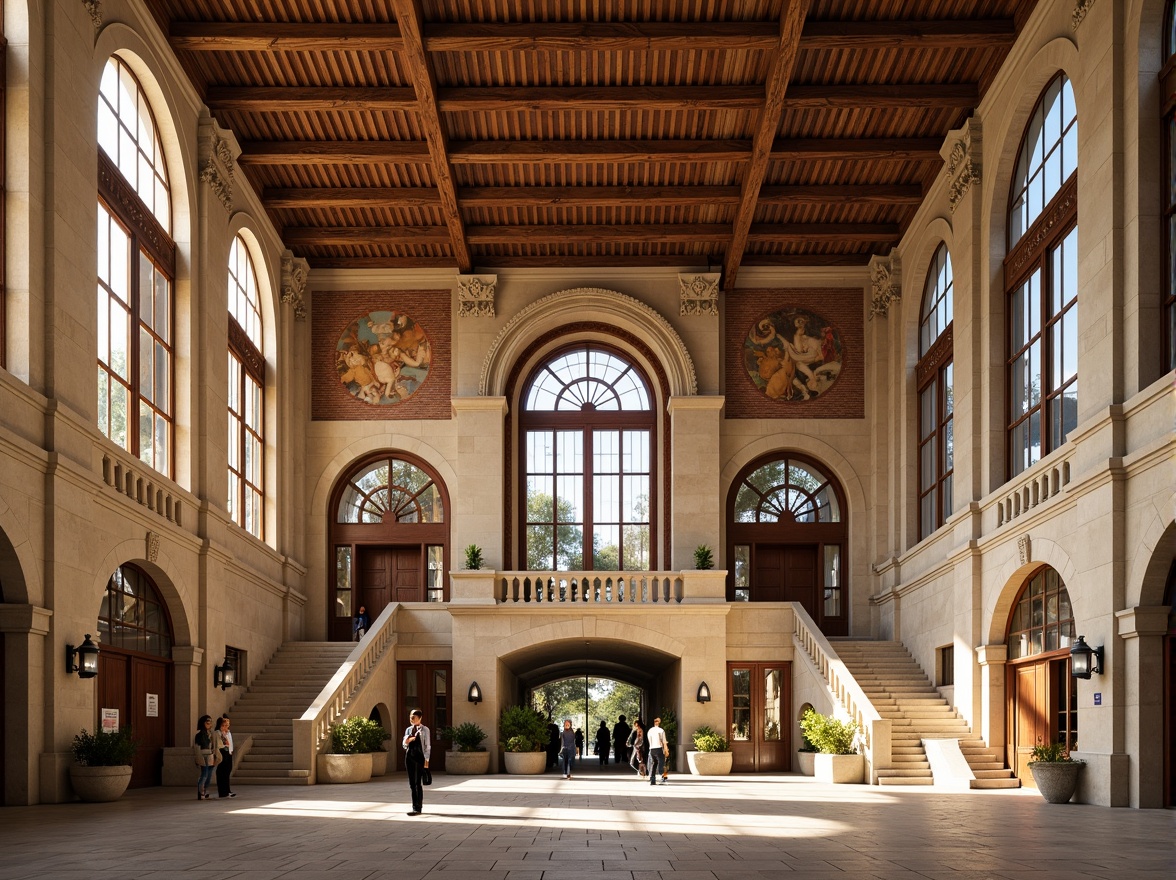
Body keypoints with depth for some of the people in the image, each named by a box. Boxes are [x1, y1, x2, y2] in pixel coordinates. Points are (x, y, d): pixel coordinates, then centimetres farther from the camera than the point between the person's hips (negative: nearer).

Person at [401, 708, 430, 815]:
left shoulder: (424, 730, -2)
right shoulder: (408, 730, 13)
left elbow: (427, 746, -2)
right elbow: (404, 744, 14)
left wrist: (426, 760, -8)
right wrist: (407, 741, -9)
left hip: (419, 757, -6)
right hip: (409, 757, 6)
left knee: (417, 783, -8)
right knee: (412, 783, 8)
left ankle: (418, 808, -8)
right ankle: (415, 806, 16)